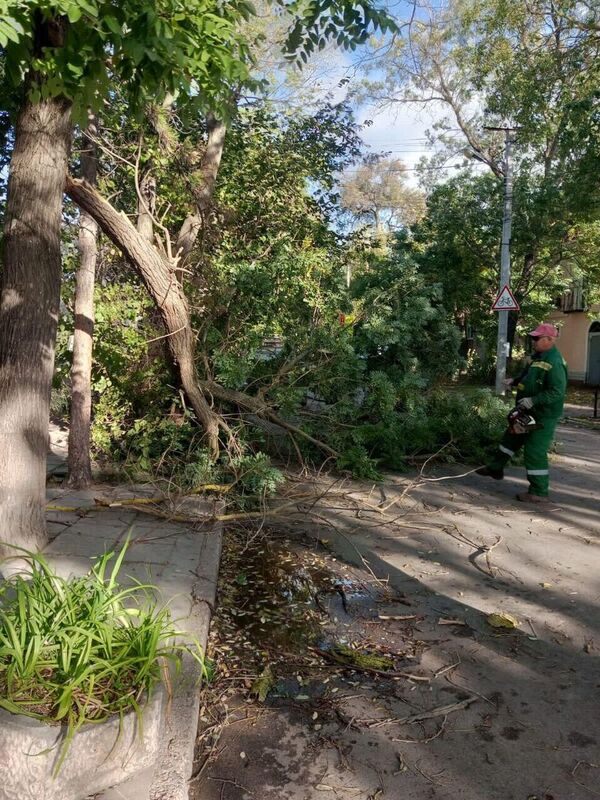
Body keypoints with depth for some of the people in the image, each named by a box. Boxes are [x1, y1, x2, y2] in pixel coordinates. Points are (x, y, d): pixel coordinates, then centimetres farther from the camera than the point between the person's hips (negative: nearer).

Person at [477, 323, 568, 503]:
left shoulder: (554, 363, -23)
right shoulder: (539, 357, 8)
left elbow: (557, 392, -28)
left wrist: (532, 400, -29)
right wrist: (514, 381, 8)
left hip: (543, 417, -11)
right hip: (529, 413, 11)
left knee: (535, 452, -6)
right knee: (511, 438, 23)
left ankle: (539, 493, 5)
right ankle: (495, 468, 40)